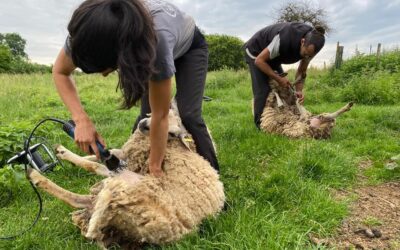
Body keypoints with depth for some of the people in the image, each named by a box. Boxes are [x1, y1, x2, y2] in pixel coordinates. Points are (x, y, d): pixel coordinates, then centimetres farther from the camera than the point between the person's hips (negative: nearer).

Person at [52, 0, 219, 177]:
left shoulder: (157, 39, -47)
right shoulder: (88, 29, -34)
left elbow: (160, 116, -37)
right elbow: (60, 72, -17)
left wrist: (155, 167, -27)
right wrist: (81, 120, -32)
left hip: (189, 46, -4)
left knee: (188, 116, -19)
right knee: (145, 116, -5)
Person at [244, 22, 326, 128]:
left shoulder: (311, 46, -20)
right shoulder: (283, 40, -41)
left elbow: (302, 70, -6)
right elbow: (259, 60, -31)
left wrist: (299, 90, -22)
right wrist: (278, 78, -32)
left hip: (272, 56, 7)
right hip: (256, 52, -7)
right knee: (263, 90, -15)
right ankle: (260, 124, -5)